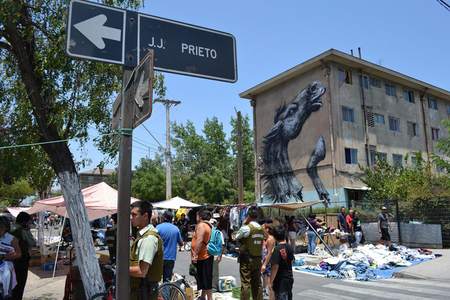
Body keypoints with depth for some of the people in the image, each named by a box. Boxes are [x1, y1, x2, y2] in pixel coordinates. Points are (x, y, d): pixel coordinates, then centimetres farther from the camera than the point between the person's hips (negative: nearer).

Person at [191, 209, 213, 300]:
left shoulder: (201, 225, -17)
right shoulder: (208, 225, 14)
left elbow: (199, 241, -27)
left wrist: (195, 255, -26)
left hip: (202, 257, -10)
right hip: (205, 256, 10)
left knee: (206, 280, -3)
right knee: (203, 279, 21)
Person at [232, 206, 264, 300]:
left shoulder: (246, 228, -14)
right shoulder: (261, 229, 5)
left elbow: (235, 237, -3)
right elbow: (261, 245, 11)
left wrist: (243, 223, -1)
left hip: (247, 259, -6)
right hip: (258, 259, 6)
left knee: (245, 283, 0)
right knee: (257, 283, 13)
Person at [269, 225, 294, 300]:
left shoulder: (277, 249, -21)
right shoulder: (290, 247, -2)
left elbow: (275, 267, -23)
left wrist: (271, 281, -17)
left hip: (280, 280, -6)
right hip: (289, 277, 7)